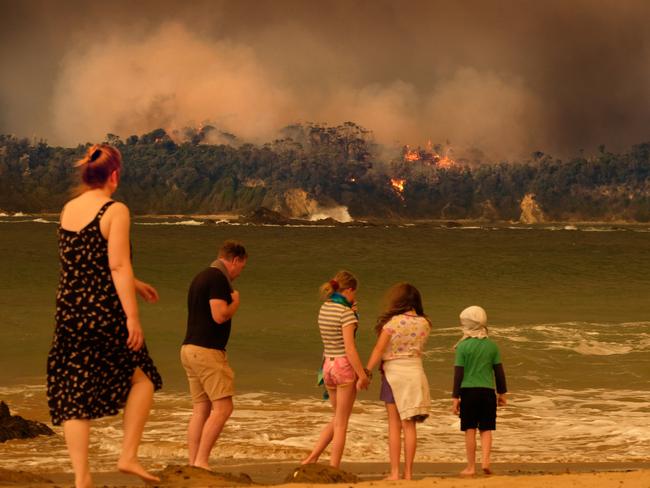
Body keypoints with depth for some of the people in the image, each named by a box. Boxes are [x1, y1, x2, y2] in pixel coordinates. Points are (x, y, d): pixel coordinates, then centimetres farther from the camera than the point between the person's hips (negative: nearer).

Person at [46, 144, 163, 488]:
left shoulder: (68, 210, 11)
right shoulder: (116, 211, -10)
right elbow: (118, 266, -16)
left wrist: (133, 284, 33)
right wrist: (132, 316, -15)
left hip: (69, 312, 5)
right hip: (105, 314, -5)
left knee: (74, 395, 7)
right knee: (142, 378, 16)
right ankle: (128, 456, 8)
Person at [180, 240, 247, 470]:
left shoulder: (201, 277, 18)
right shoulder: (218, 278, -12)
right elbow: (220, 316, -20)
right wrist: (235, 302, -4)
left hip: (190, 348, 10)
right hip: (207, 351, -10)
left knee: (201, 408, 8)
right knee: (223, 407, -8)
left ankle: (194, 463, 5)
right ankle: (201, 461, -12)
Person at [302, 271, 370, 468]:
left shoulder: (324, 309, 7)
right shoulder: (346, 312, -15)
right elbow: (349, 348, -19)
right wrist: (362, 375, -15)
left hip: (328, 365, 7)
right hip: (345, 365, -7)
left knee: (337, 419, 20)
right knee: (341, 423, 3)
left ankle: (311, 458, 10)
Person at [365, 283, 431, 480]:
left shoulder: (393, 322, -10)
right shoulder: (424, 324, 1)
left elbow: (378, 350, -11)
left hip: (393, 371, -3)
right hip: (415, 372, 3)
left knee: (394, 425, 4)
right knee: (409, 425, 8)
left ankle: (394, 472, 2)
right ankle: (408, 472, 7)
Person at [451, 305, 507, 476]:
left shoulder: (463, 346, -6)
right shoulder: (491, 345, 4)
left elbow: (459, 373, -5)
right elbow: (499, 371, 8)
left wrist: (455, 397, -1)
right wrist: (502, 393, 18)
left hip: (468, 391, -2)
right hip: (488, 391, 2)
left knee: (470, 430, 4)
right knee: (486, 429, 9)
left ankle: (471, 466, 7)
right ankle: (485, 459, -9)